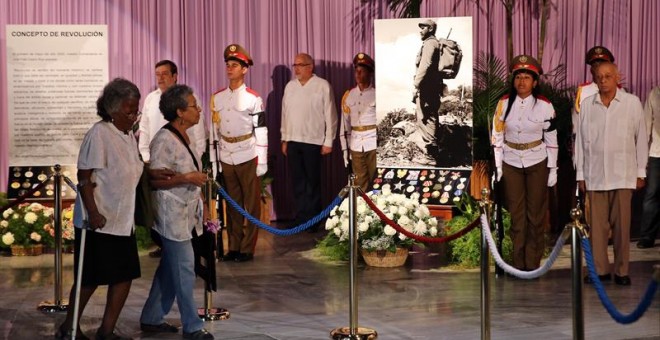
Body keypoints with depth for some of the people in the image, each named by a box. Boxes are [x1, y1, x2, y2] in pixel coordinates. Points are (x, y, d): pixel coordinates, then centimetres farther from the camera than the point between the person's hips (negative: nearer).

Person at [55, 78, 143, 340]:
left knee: (124, 275, 6)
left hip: (123, 221, 8)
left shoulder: (129, 136, 9)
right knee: (90, 278, 3)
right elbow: (84, 178, -19)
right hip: (99, 222, -8)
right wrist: (92, 213, -25)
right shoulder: (98, 134, -16)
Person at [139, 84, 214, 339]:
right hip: (172, 215, -9)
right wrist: (187, 178, -26)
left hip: (186, 213, 9)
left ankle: (151, 319, 26)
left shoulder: (184, 136, 10)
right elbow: (154, 180, -19)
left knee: (170, 268, 15)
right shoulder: (164, 140, -18)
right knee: (184, 270, -2)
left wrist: (200, 200, 19)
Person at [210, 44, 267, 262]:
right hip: (226, 159, 4)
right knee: (232, 204, 11)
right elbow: (214, 129, 11)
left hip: (248, 158, -4)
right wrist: (213, 160, 9)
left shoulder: (253, 98, -7)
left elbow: (261, 131, -7)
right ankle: (234, 247, 19)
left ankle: (247, 249, 9)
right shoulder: (217, 98, 7)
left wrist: (262, 162, -9)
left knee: (252, 205, 3)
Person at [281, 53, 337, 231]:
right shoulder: (290, 86, 10)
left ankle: (313, 219, 9)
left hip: (313, 142, -5)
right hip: (293, 141, 5)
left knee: (312, 182, 1)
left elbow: (330, 115, -5)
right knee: (298, 182, 8)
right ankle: (301, 218, 15)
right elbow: (285, 113, 13)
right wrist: (284, 139, 12)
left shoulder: (323, 86, -5)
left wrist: (328, 141, -7)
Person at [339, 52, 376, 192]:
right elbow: (345, 124, 12)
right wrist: (345, 149, 10)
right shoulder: (348, 96, 9)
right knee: (360, 185, 6)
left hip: (374, 144, -3)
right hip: (356, 145, 3)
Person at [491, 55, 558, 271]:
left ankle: (533, 263, 12)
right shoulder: (504, 104, -1)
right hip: (511, 164, 1)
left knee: (536, 214, 3)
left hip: (537, 163, -1)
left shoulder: (544, 106, -5)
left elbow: (551, 140, -1)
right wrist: (497, 167, -1)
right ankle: (518, 263, 13)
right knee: (516, 214, 5)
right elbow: (497, 137, 2)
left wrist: (552, 170, -2)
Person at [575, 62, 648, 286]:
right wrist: (580, 174, 8)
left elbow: (641, 139, 6)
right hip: (595, 174, 1)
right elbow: (581, 140, 10)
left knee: (621, 224, 0)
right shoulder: (587, 105, 6)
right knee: (597, 224, 1)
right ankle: (600, 269, 9)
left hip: (623, 175, -1)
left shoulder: (632, 103, 3)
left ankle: (621, 271, 8)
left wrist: (641, 172, 4)